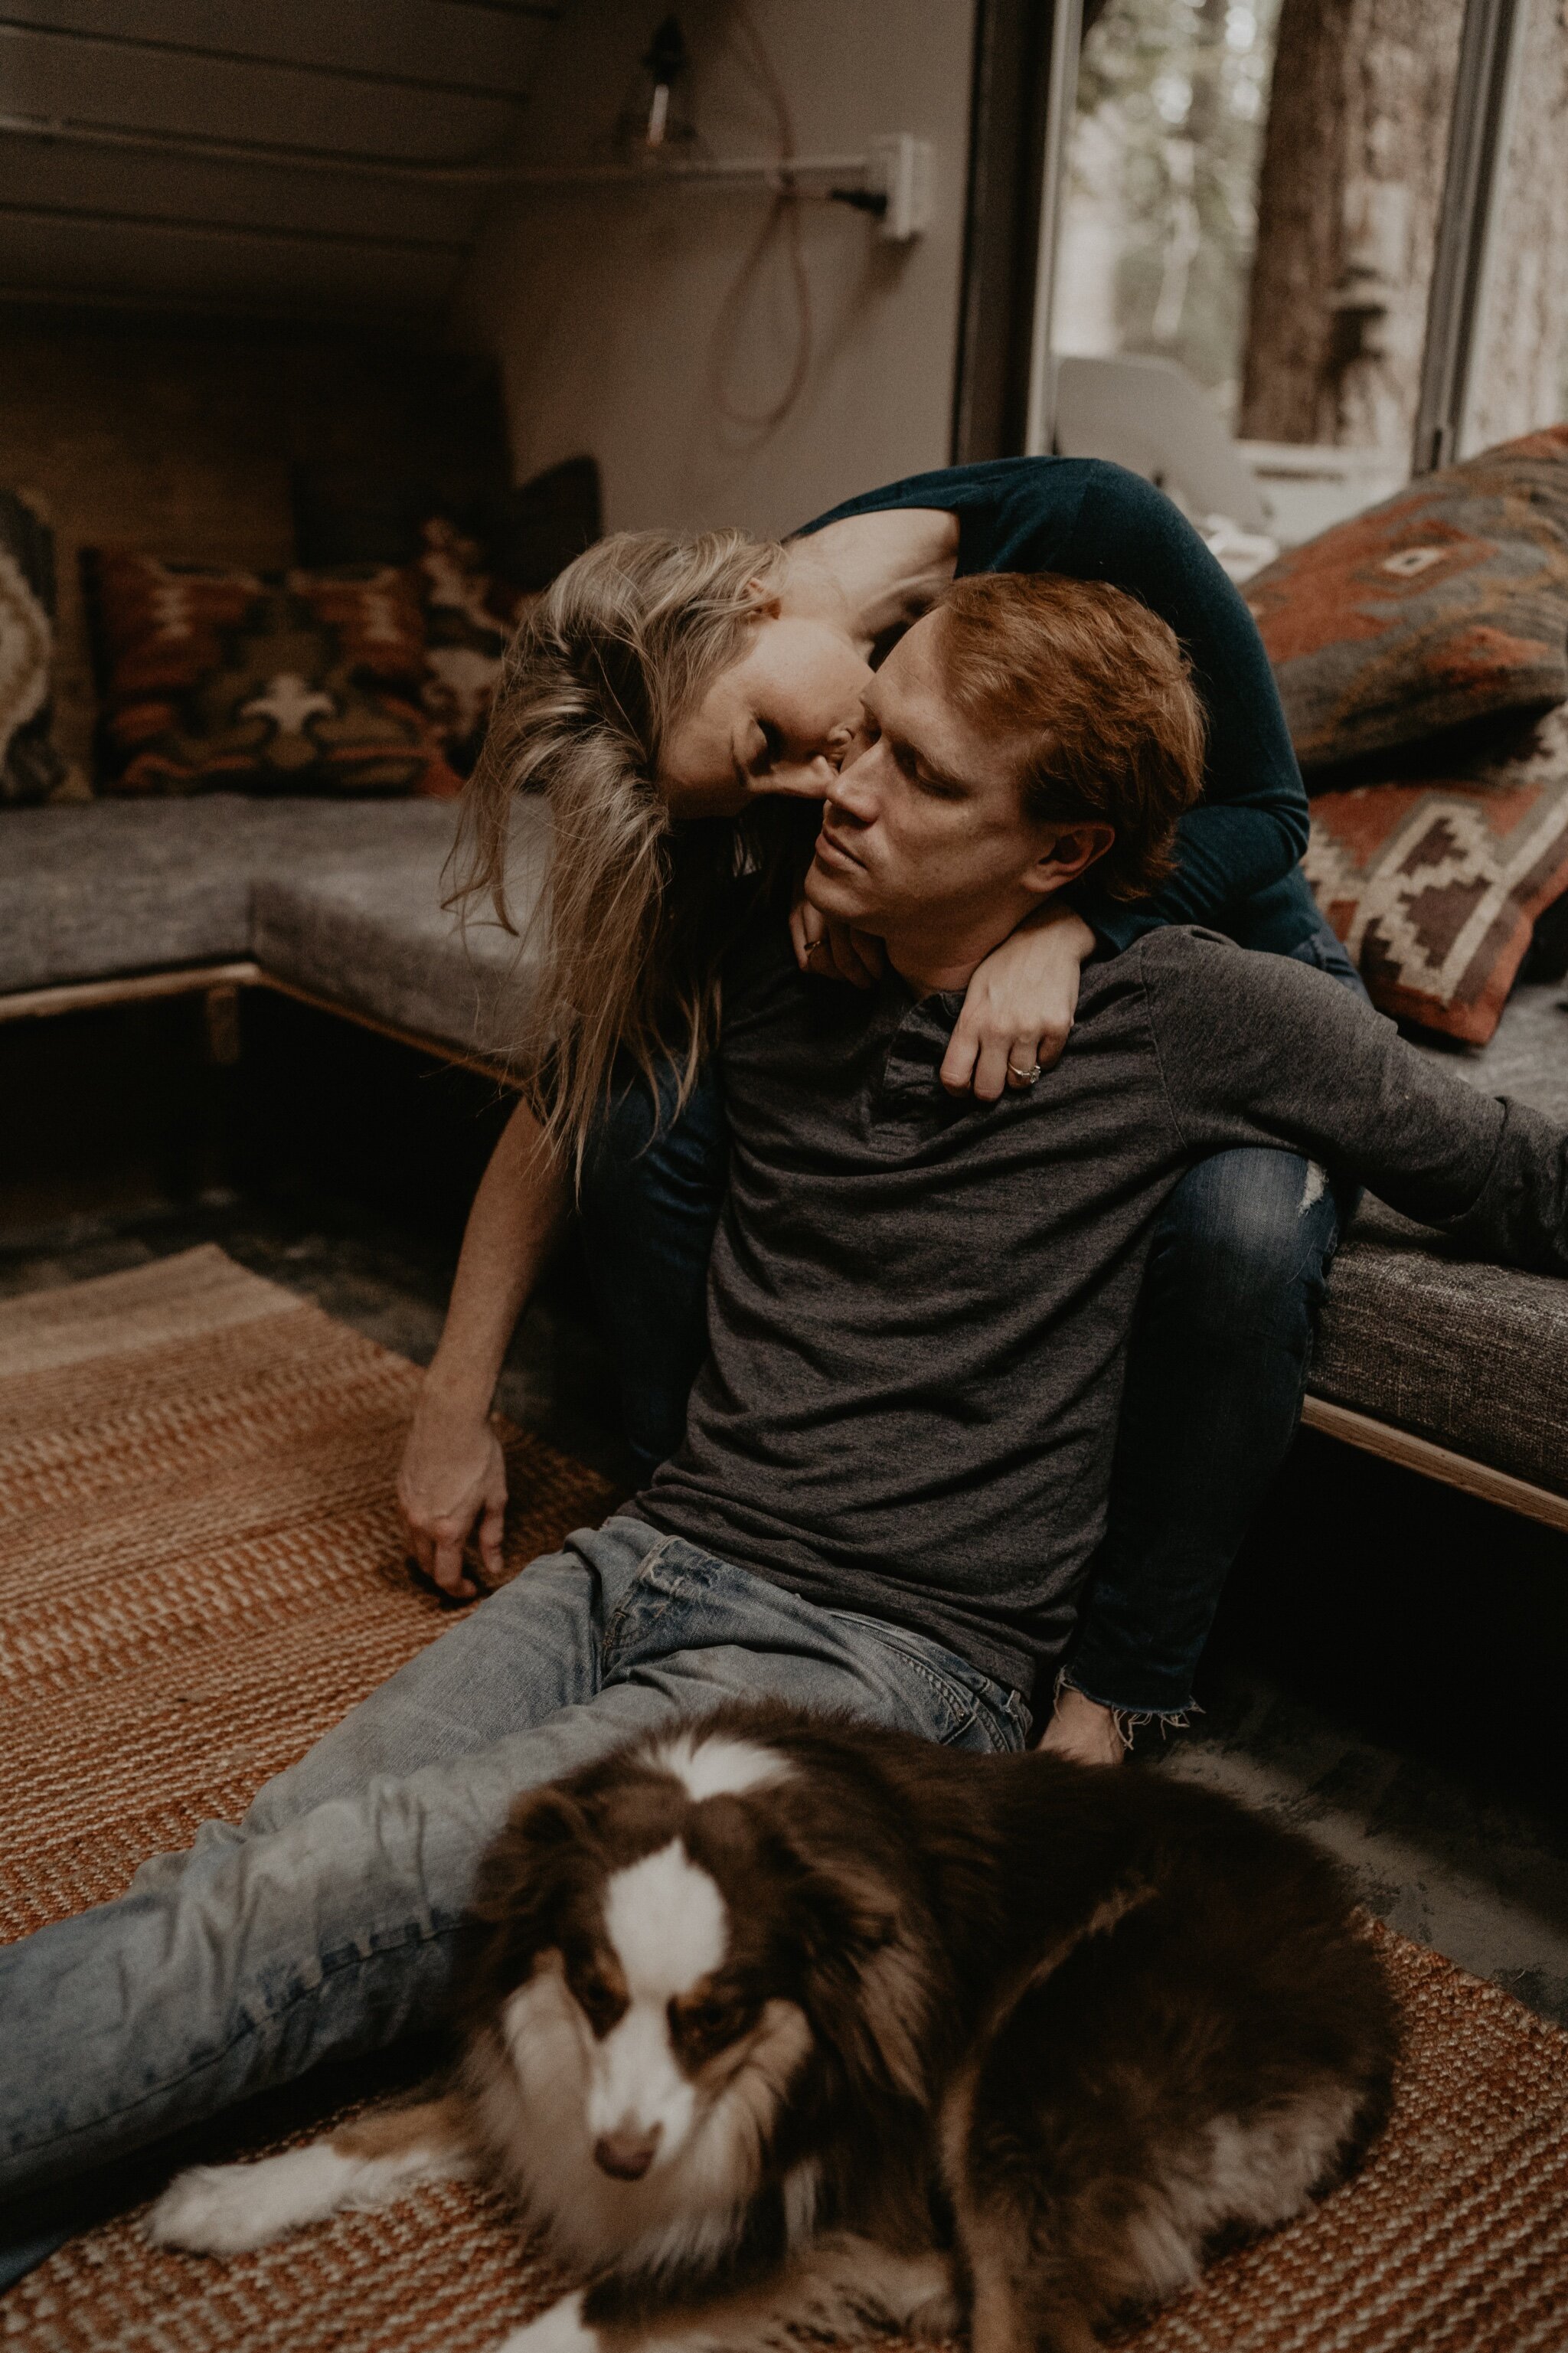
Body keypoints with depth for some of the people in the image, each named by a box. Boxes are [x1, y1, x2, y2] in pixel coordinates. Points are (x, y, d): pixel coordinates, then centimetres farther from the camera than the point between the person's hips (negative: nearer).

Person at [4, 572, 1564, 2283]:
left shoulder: (1189, 1019, -7)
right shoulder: (767, 952, 6)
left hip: (887, 1658, -5)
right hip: (651, 1559, 6)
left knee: (305, 1906, -22)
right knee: (247, 1870, -20)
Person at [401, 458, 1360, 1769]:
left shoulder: (1088, 531, -27)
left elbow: (1264, 806, -17)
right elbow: (572, 1075, -14)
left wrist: (1068, 923, -38)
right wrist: (456, 1410, -14)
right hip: (943, 993, 2)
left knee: (1243, 1232, -36)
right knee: (644, 1096, -22)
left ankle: (1122, 1686, -13)